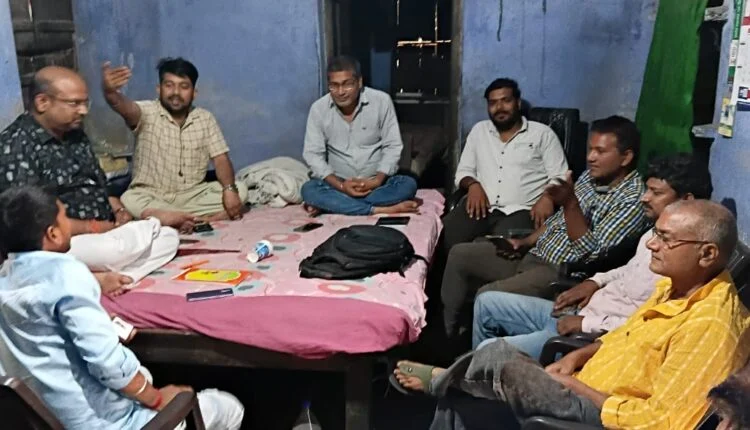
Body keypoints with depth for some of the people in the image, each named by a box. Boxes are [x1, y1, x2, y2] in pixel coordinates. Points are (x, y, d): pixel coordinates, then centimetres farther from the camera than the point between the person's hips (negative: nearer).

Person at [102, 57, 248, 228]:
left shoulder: (205, 118, 2)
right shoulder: (148, 112, -8)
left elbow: (221, 159, -3)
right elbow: (125, 107, -31)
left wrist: (229, 189, -22)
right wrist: (110, 91, -56)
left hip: (192, 195, 3)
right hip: (150, 196, -3)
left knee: (239, 190, -18)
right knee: (129, 200, -34)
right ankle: (202, 218, -36)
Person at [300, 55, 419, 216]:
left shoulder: (382, 101, -9)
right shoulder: (318, 109, -7)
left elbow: (393, 146, -5)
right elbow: (313, 154, -7)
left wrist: (377, 180, -20)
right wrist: (340, 185, -21)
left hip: (376, 182, 0)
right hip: (338, 183, 0)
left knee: (408, 185, -28)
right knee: (309, 190, -28)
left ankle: (332, 205, -25)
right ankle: (381, 209, -29)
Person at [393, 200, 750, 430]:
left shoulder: (709, 324, -25)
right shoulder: (675, 286, 5)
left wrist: (576, 385, -18)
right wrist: (579, 356, 4)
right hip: (584, 391, 9)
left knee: (498, 358, -18)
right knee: (468, 394, -1)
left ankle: (440, 378, 12)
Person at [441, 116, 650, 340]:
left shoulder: (633, 200, -17)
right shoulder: (591, 176, 9)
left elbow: (591, 253, -24)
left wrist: (570, 203, -31)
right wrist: (524, 243, 6)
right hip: (534, 255, 10)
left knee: (487, 297, -27)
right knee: (459, 254, 8)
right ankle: (447, 331, 19)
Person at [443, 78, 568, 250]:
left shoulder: (543, 133, 10)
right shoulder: (479, 130, 21)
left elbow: (560, 177, 5)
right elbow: (463, 171, 20)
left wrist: (548, 197, -17)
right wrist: (473, 184, -4)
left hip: (520, 210, -3)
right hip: (481, 205, 3)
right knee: (444, 235, -26)